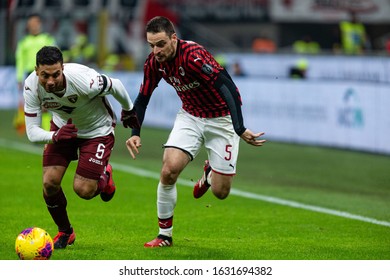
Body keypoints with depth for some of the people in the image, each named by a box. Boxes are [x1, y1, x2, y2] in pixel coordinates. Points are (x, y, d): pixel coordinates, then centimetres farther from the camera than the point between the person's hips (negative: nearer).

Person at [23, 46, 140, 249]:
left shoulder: (82, 79, -39)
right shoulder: (31, 86, -27)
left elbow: (115, 85, -17)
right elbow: (32, 132, -22)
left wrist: (129, 111, 2)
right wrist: (55, 136, -44)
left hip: (97, 130, -3)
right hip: (62, 125, 3)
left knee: (83, 190, -11)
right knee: (50, 182, -11)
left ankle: (104, 176, 27)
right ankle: (64, 232, 16)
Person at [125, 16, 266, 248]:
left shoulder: (193, 55, -30)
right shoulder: (154, 62, -9)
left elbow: (229, 88, -36)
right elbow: (143, 98, 8)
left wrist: (240, 129, -44)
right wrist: (135, 133, -4)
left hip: (222, 119, -5)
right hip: (190, 116, 5)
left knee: (220, 192, -3)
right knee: (169, 170, -17)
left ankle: (210, 173, 36)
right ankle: (165, 235, 0)